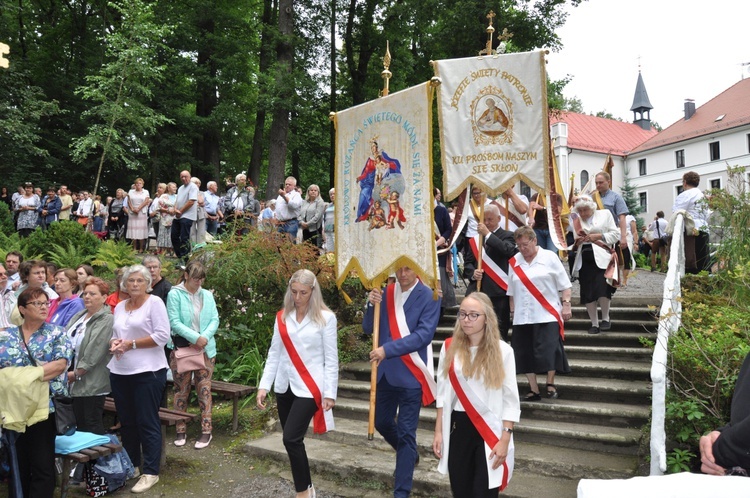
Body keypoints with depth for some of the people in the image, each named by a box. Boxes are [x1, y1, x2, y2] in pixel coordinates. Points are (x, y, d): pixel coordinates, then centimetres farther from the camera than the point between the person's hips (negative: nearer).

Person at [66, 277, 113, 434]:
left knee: (92, 426, 1)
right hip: (75, 383, 8)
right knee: (79, 424, 16)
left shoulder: (107, 321, -14)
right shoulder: (78, 316, 12)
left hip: (92, 384, -8)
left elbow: (94, 353, -18)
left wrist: (76, 374, -13)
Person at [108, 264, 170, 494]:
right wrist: (114, 343, -5)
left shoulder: (154, 302, -7)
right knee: (126, 422, 15)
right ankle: (130, 466, 30)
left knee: (147, 423, -1)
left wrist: (131, 344, -15)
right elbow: (113, 334, 18)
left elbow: (162, 336, -14)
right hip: (119, 371, 7)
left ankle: (150, 472, 8)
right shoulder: (119, 307, 13)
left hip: (147, 371, -6)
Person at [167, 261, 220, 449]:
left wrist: (205, 337, -15)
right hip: (181, 349, -2)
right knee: (181, 390, 7)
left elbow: (215, 320, 2)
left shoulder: (207, 295, 7)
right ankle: (181, 430, 19)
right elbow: (174, 322, -12)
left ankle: (206, 431, 10)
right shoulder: (175, 294, -5)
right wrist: (195, 338, -19)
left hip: (205, 349, 3)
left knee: (204, 390, 3)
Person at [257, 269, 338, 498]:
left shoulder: (325, 317, -7)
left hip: (309, 387, -5)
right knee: (291, 439, 11)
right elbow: (274, 353, 7)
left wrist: (329, 393, -9)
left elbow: (331, 359, -6)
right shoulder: (282, 317, 5)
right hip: (285, 386, 5)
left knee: (291, 438, -11)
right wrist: (264, 386, 2)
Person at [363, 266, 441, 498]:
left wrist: (388, 349, -26)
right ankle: (409, 455, 48)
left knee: (406, 432, 1)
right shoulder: (385, 292, 1)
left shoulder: (429, 296, -12)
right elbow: (368, 328, 2)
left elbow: (424, 334, -20)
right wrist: (371, 305, -17)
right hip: (386, 371, 6)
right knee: (381, 422, 20)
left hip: (411, 373, -5)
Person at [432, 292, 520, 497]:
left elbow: (510, 400, -5)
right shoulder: (450, 348, -1)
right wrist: (438, 432, 5)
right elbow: (443, 394, 6)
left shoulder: (502, 350, -8)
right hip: (458, 427, 3)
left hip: (490, 429, -2)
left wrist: (505, 439, -9)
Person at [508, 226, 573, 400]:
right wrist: (513, 312, 13)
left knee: (548, 352, -6)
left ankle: (550, 385, 15)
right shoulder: (514, 261, 6)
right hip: (522, 317, 3)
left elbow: (564, 284, 0)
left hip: (547, 315, -3)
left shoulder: (549, 257, -2)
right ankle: (533, 390, 14)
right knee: (526, 353, 4)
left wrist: (566, 305, -5)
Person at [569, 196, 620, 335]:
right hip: (584, 259, 4)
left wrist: (598, 236, -10)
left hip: (601, 257, -3)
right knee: (587, 292, 1)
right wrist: (577, 241, -3)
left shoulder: (604, 214, 5)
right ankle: (594, 324, 13)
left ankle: (605, 319, 7)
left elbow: (615, 234, 3)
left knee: (602, 289, -17)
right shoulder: (575, 219, 13)